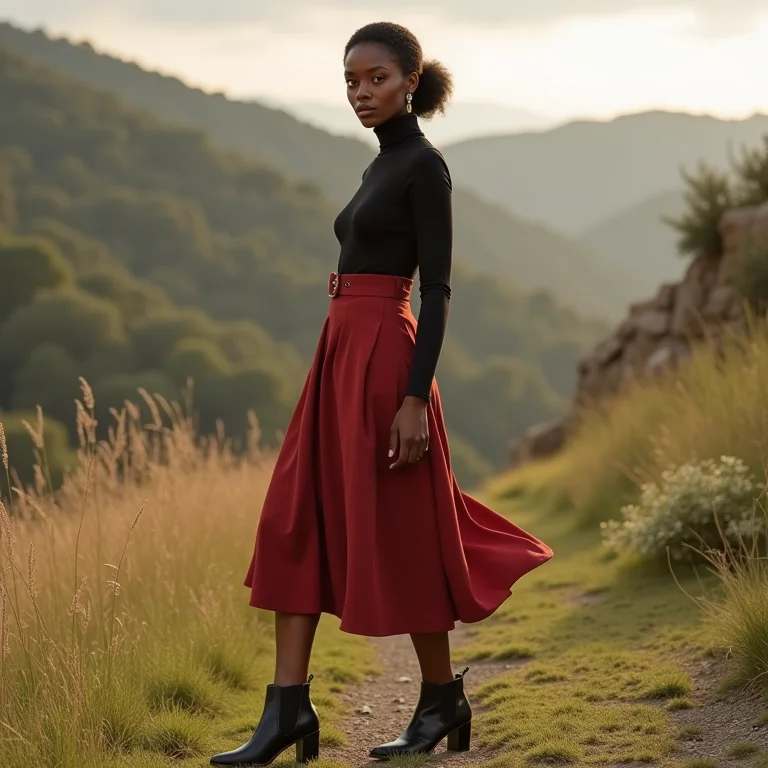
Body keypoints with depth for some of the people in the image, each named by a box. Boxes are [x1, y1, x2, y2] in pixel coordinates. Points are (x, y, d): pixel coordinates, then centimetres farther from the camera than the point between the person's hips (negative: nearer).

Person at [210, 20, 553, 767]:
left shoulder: (425, 164, -10)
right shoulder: (383, 165, 17)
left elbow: (437, 289, -15)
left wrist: (416, 397, -21)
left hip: (382, 355, -9)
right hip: (341, 354, 9)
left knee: (396, 534, 0)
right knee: (294, 527, 2)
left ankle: (443, 699, 15)